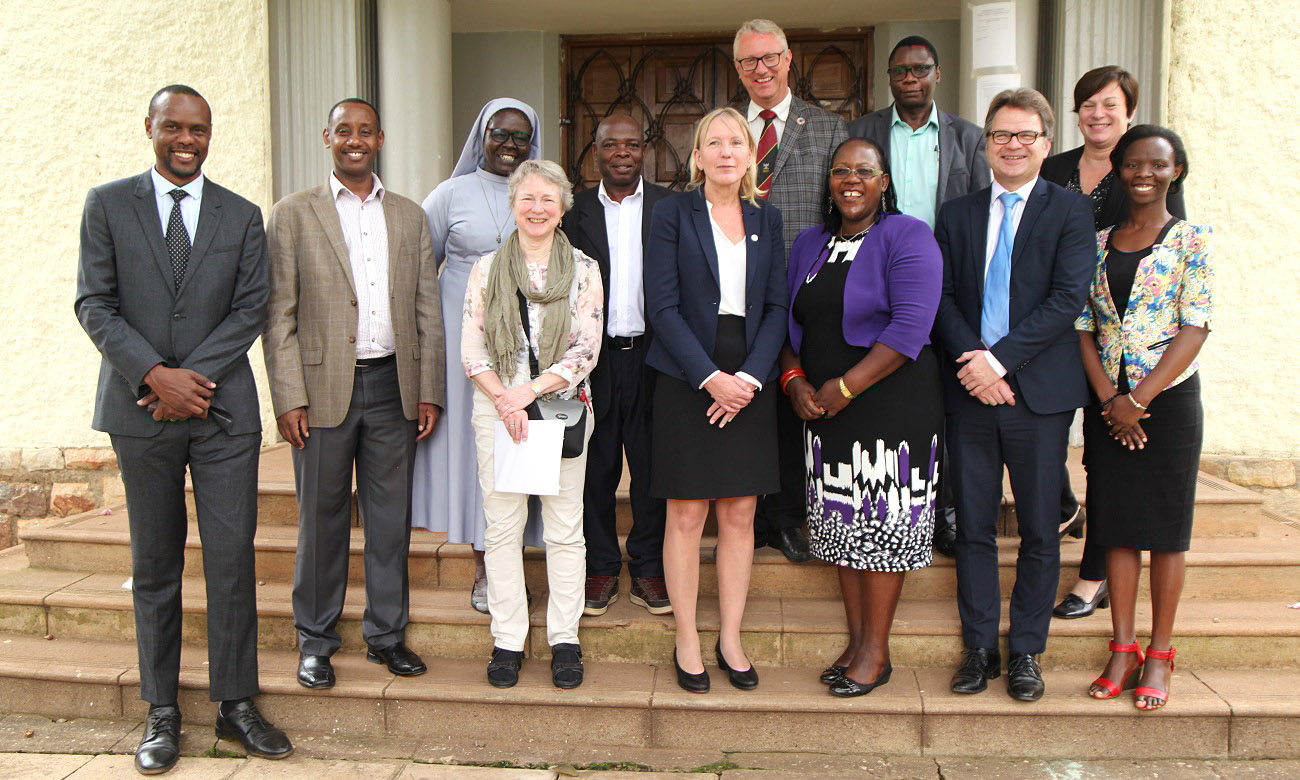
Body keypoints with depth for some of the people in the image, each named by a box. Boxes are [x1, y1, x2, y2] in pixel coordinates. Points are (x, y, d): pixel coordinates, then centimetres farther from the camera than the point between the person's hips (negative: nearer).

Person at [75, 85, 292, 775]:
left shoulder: (242, 217, 9)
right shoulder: (107, 205, 6)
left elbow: (250, 309, 2)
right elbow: (94, 305, 0)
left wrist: (192, 378, -10)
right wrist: (156, 376, -12)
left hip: (223, 408, 1)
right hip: (140, 409, 0)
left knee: (233, 559, 0)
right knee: (154, 565, 7)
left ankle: (236, 705, 12)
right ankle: (162, 713, 18)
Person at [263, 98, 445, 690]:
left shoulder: (410, 217, 11)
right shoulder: (293, 214, 2)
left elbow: (428, 311, 9)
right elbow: (278, 314, -2)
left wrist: (429, 392, 3)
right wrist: (289, 398, -9)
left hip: (393, 385, 3)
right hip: (324, 389, -2)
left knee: (391, 517, 9)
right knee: (322, 519, 6)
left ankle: (386, 632, 24)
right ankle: (315, 639, 22)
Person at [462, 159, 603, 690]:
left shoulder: (584, 271, 4)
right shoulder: (487, 268, 7)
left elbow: (586, 350, -3)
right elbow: (471, 349, 2)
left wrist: (531, 389, -13)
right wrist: (504, 400, -12)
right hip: (496, 409, 1)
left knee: (565, 530, 3)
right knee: (502, 527, 4)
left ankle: (564, 639, 15)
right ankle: (508, 640, 15)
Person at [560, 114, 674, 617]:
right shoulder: (576, 211, 6)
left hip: (651, 354, 0)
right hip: (595, 356, 0)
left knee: (653, 467, 7)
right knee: (596, 467, 8)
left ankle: (648, 568, 21)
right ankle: (601, 567, 22)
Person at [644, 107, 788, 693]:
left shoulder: (766, 220, 11)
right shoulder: (673, 214, 0)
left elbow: (776, 307, 6)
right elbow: (662, 306, -7)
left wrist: (750, 377, -9)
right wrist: (710, 377, -15)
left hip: (749, 383, 3)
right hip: (687, 382, -3)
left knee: (740, 515, 7)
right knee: (686, 516, 2)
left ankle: (730, 638, 20)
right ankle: (686, 641, 15)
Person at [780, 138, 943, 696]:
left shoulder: (907, 238, -6)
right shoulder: (808, 245, 14)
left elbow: (911, 326, -17)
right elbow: (790, 322, 15)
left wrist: (847, 386, -18)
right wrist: (794, 379, -4)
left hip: (891, 403, -6)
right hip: (821, 407, 6)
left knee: (884, 521, 0)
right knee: (841, 521, 10)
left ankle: (876, 651, 12)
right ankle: (855, 639, 22)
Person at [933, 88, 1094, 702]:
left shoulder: (1070, 212, 2)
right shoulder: (957, 214, 11)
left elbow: (1068, 298, -9)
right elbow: (941, 297, 4)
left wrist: (1001, 359, -16)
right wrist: (974, 361, -11)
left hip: (1039, 393, -2)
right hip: (969, 392, 2)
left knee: (1039, 532, 6)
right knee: (972, 527, 7)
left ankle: (1025, 652, 20)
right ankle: (980, 648, 20)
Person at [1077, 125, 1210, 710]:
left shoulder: (1192, 240, -2)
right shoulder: (1097, 243, 8)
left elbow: (1194, 330, -9)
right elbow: (1083, 327, 4)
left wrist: (1138, 400, -14)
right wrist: (1108, 399, -8)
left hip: (1168, 398, -3)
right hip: (1108, 403, 3)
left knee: (1166, 529, 4)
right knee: (1117, 525, 7)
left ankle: (1159, 654, 17)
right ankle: (1123, 650, 17)